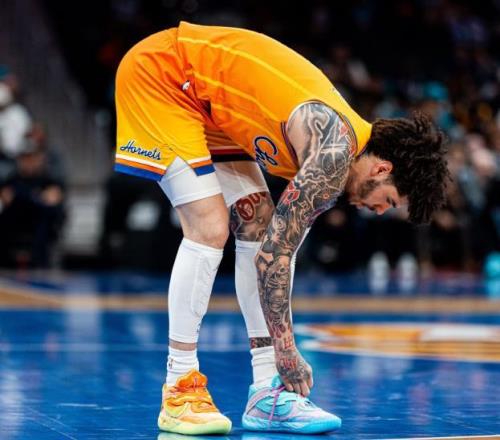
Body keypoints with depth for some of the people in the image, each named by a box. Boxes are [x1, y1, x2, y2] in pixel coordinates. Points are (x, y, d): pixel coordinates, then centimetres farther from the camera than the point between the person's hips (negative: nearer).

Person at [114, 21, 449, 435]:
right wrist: (287, 349, -16)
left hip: (203, 102, 10)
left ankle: (267, 393, 2)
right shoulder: (335, 152, -23)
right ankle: (180, 393, -9)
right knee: (210, 228, -17)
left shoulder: (335, 142, 4)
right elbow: (274, 254, -24)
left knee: (259, 226, 2)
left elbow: (278, 244, 11)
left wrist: (280, 352, 14)